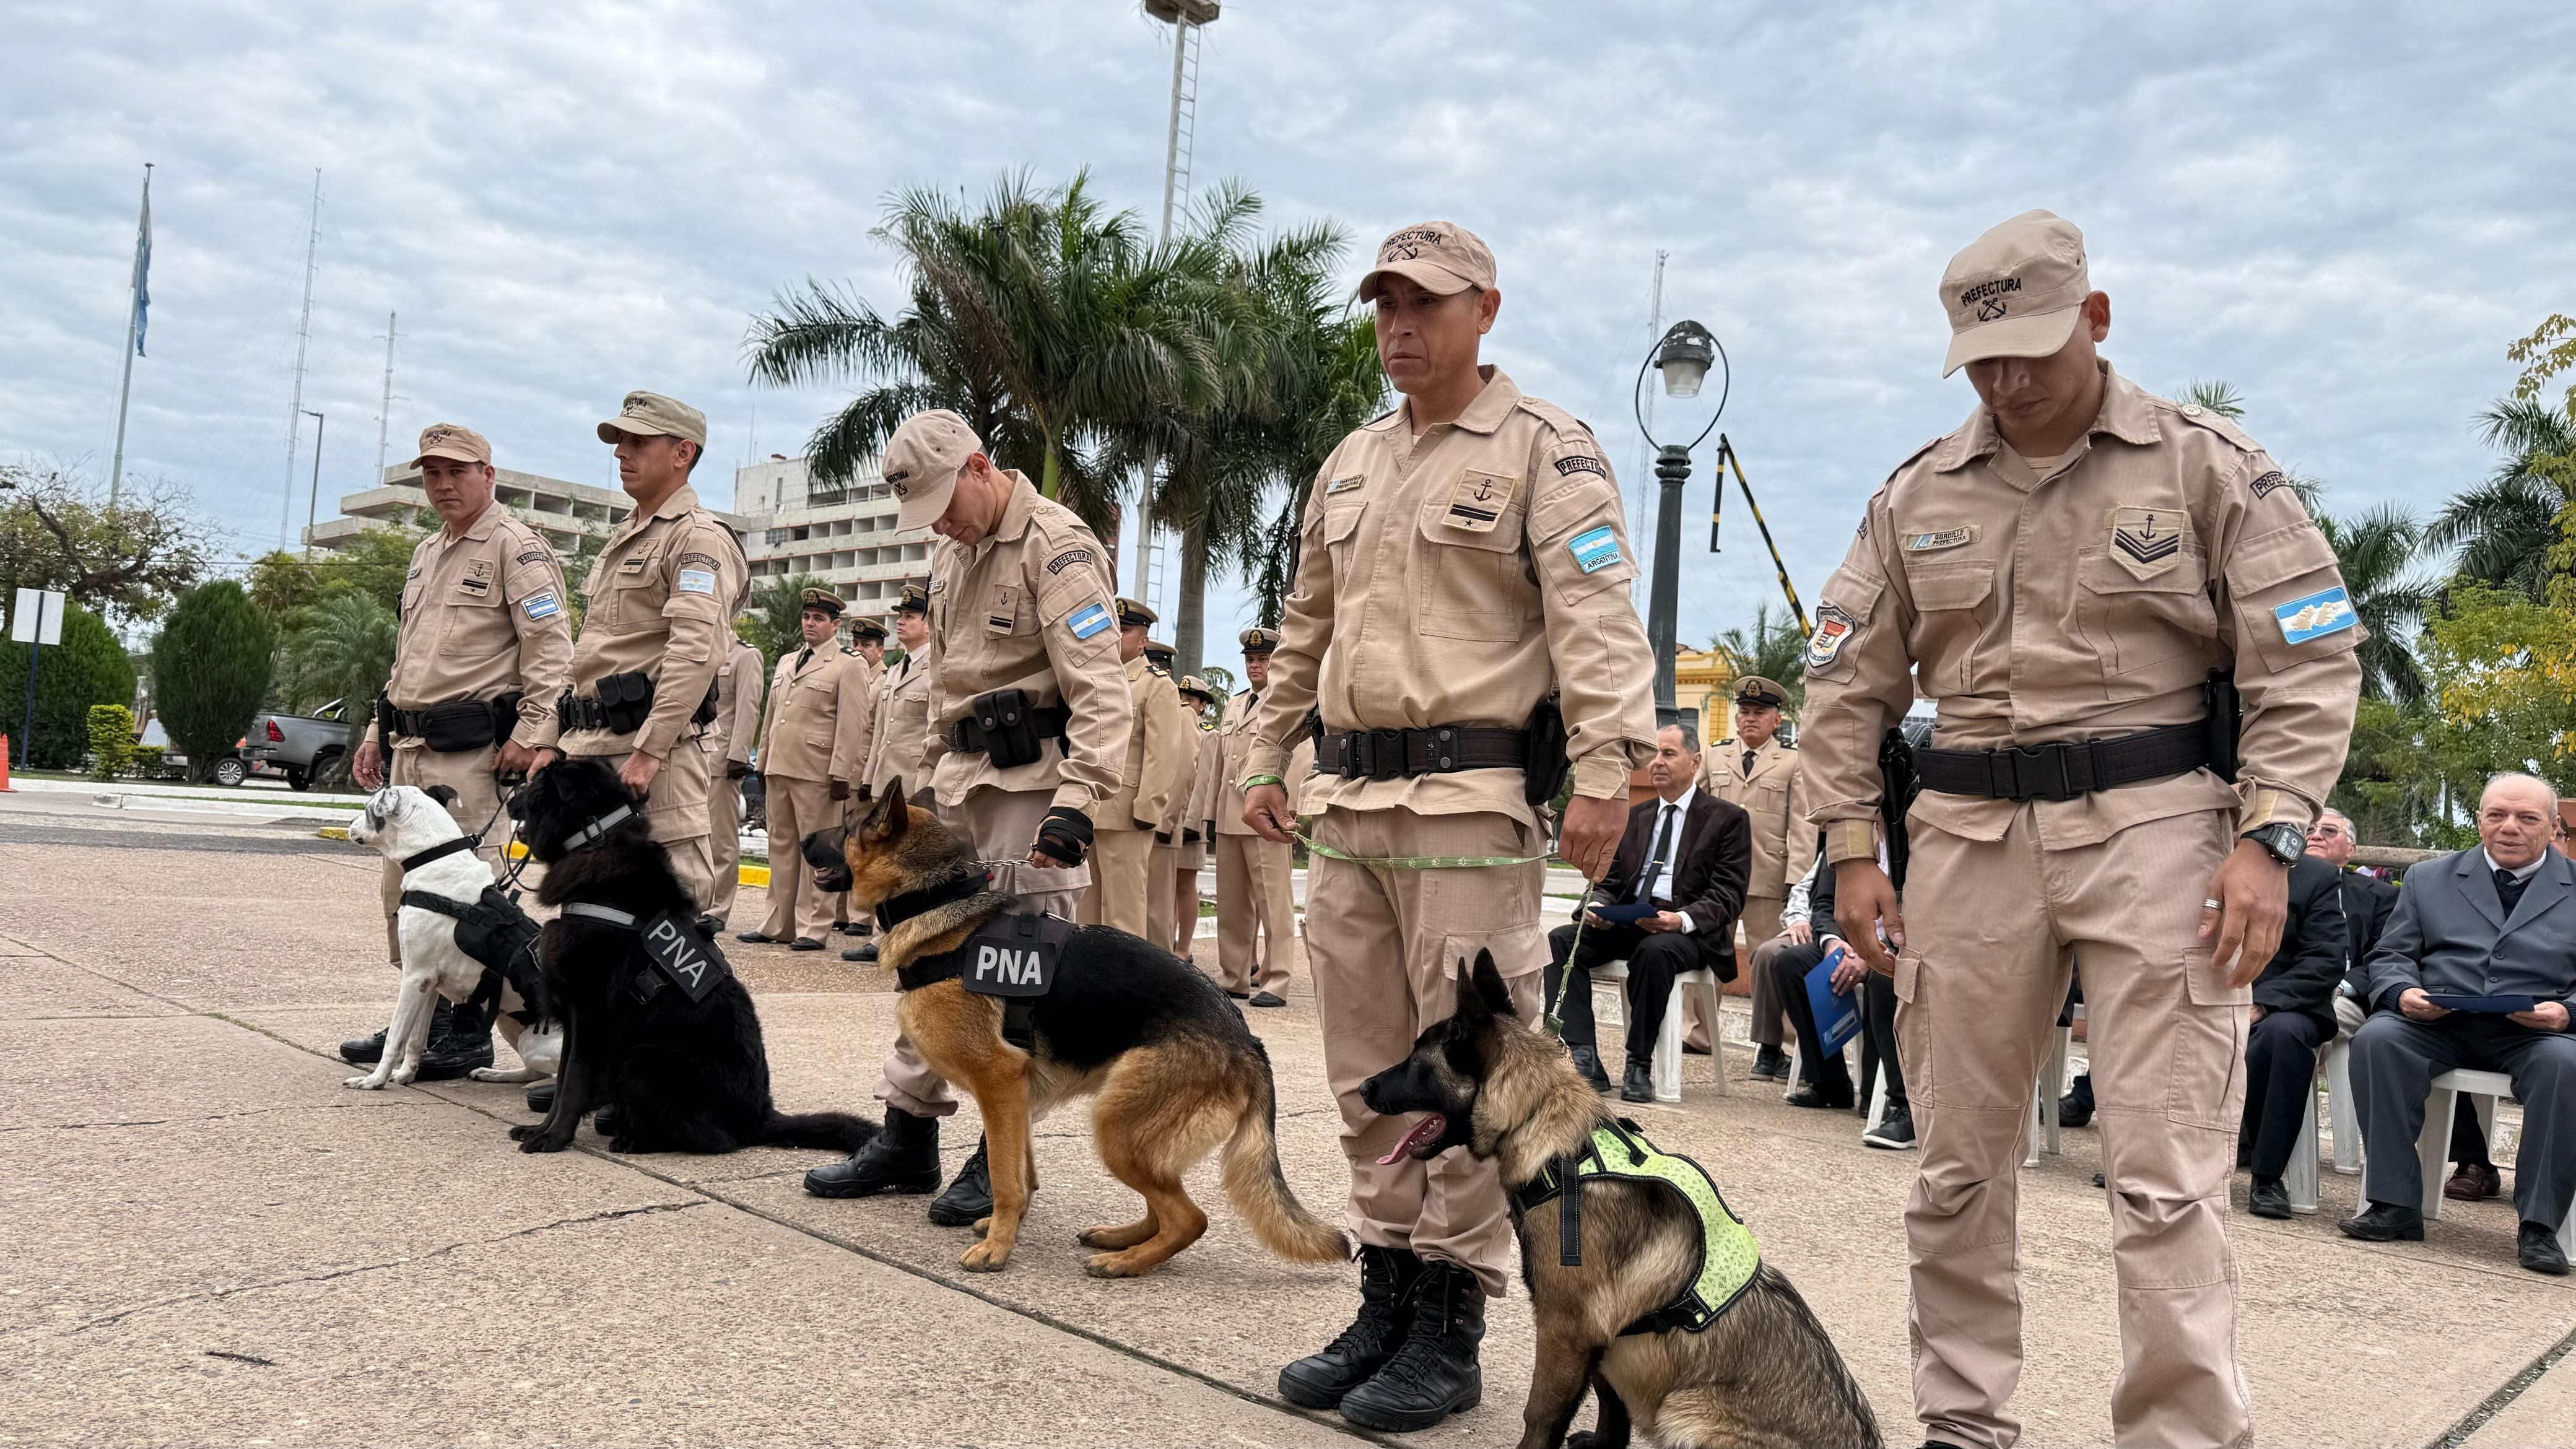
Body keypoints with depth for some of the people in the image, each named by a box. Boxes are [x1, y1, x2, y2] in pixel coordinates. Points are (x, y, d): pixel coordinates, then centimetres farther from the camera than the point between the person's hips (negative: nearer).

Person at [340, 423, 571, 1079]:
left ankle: (469, 1031, -1)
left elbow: (551, 646, -14)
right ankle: (421, 1020, 22)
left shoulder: (515, 547, -6)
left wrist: (533, 732, -21)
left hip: (470, 749, -9)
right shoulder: (425, 555, 22)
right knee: (405, 888, 12)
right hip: (409, 748, 9)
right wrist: (378, 731, 24)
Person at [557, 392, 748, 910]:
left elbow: (696, 652, -20)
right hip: (589, 745, 10)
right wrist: (556, 741, 21)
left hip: (651, 744, -10)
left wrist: (648, 751, -25)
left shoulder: (699, 538, -8)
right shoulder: (622, 540, 23)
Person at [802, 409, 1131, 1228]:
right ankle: (908, 1139, 21)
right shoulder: (953, 553, 16)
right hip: (959, 783, 9)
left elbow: (1100, 689, -20)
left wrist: (1077, 802, -27)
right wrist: (927, 779, 22)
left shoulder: (1056, 546, -13)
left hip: (1032, 784, -9)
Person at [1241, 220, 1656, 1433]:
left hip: (1470, 802, -7)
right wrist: (1266, 759, 20)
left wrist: (1605, 770, -24)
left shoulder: (1541, 449, -2)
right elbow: (1305, 629, 25)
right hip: (1346, 803, 7)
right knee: (1367, 1071, 12)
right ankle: (1385, 1298, 23)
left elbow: (1598, 620, -13)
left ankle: (1451, 1325, 9)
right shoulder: (1351, 464, 20)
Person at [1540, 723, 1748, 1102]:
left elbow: (1726, 896, -4)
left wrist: (1682, 919, -23)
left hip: (1688, 931, -5)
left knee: (1654, 951, -39)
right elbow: (1610, 880, 20)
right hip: (1625, 924, 5)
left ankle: (1639, 1066, -25)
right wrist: (1595, 907, -5)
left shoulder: (1727, 819, 5)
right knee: (1560, 940, -22)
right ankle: (1583, 1058, -27)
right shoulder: (1634, 816, 22)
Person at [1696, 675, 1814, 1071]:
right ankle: (1698, 1033, 21)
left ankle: (1769, 1047, 4)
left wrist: (1796, 882, -8)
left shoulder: (1794, 762, 6)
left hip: (1768, 880, -3)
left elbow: (1802, 828, 0)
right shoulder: (1715, 757, 15)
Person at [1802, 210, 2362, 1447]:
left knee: (2167, 1179, -5)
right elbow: (1845, 684, 12)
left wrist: (2267, 837, -12)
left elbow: (2307, 662, -2)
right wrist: (1850, 850, 5)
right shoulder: (1918, 494, 10)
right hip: (1970, 836, 4)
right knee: (1958, 1162, 10)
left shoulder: (2206, 464, 1)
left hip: (2154, 830, -3)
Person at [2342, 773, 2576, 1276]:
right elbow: (2390, 956, 13)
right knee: (2376, 1038, -30)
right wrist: (2403, 993, -9)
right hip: (2435, 1023, 1)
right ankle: (2395, 1204, -25)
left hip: (2534, 1032, -1)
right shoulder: (2428, 877, 18)